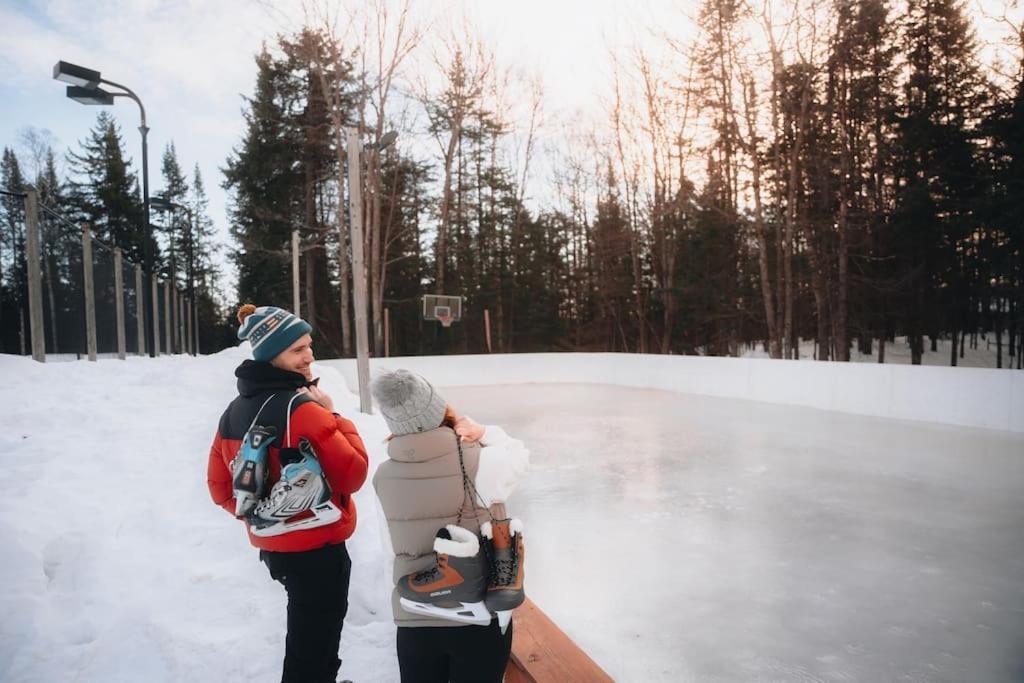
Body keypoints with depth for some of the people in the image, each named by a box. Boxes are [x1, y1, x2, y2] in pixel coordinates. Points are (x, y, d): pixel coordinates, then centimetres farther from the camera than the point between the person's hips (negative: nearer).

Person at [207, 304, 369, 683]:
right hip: (316, 549, -8)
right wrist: (333, 416, -12)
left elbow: (220, 485, 9)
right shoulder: (303, 410, -24)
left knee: (307, 637, 30)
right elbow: (353, 474, -20)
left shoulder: (236, 410, 2)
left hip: (271, 545, 8)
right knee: (312, 650, 10)